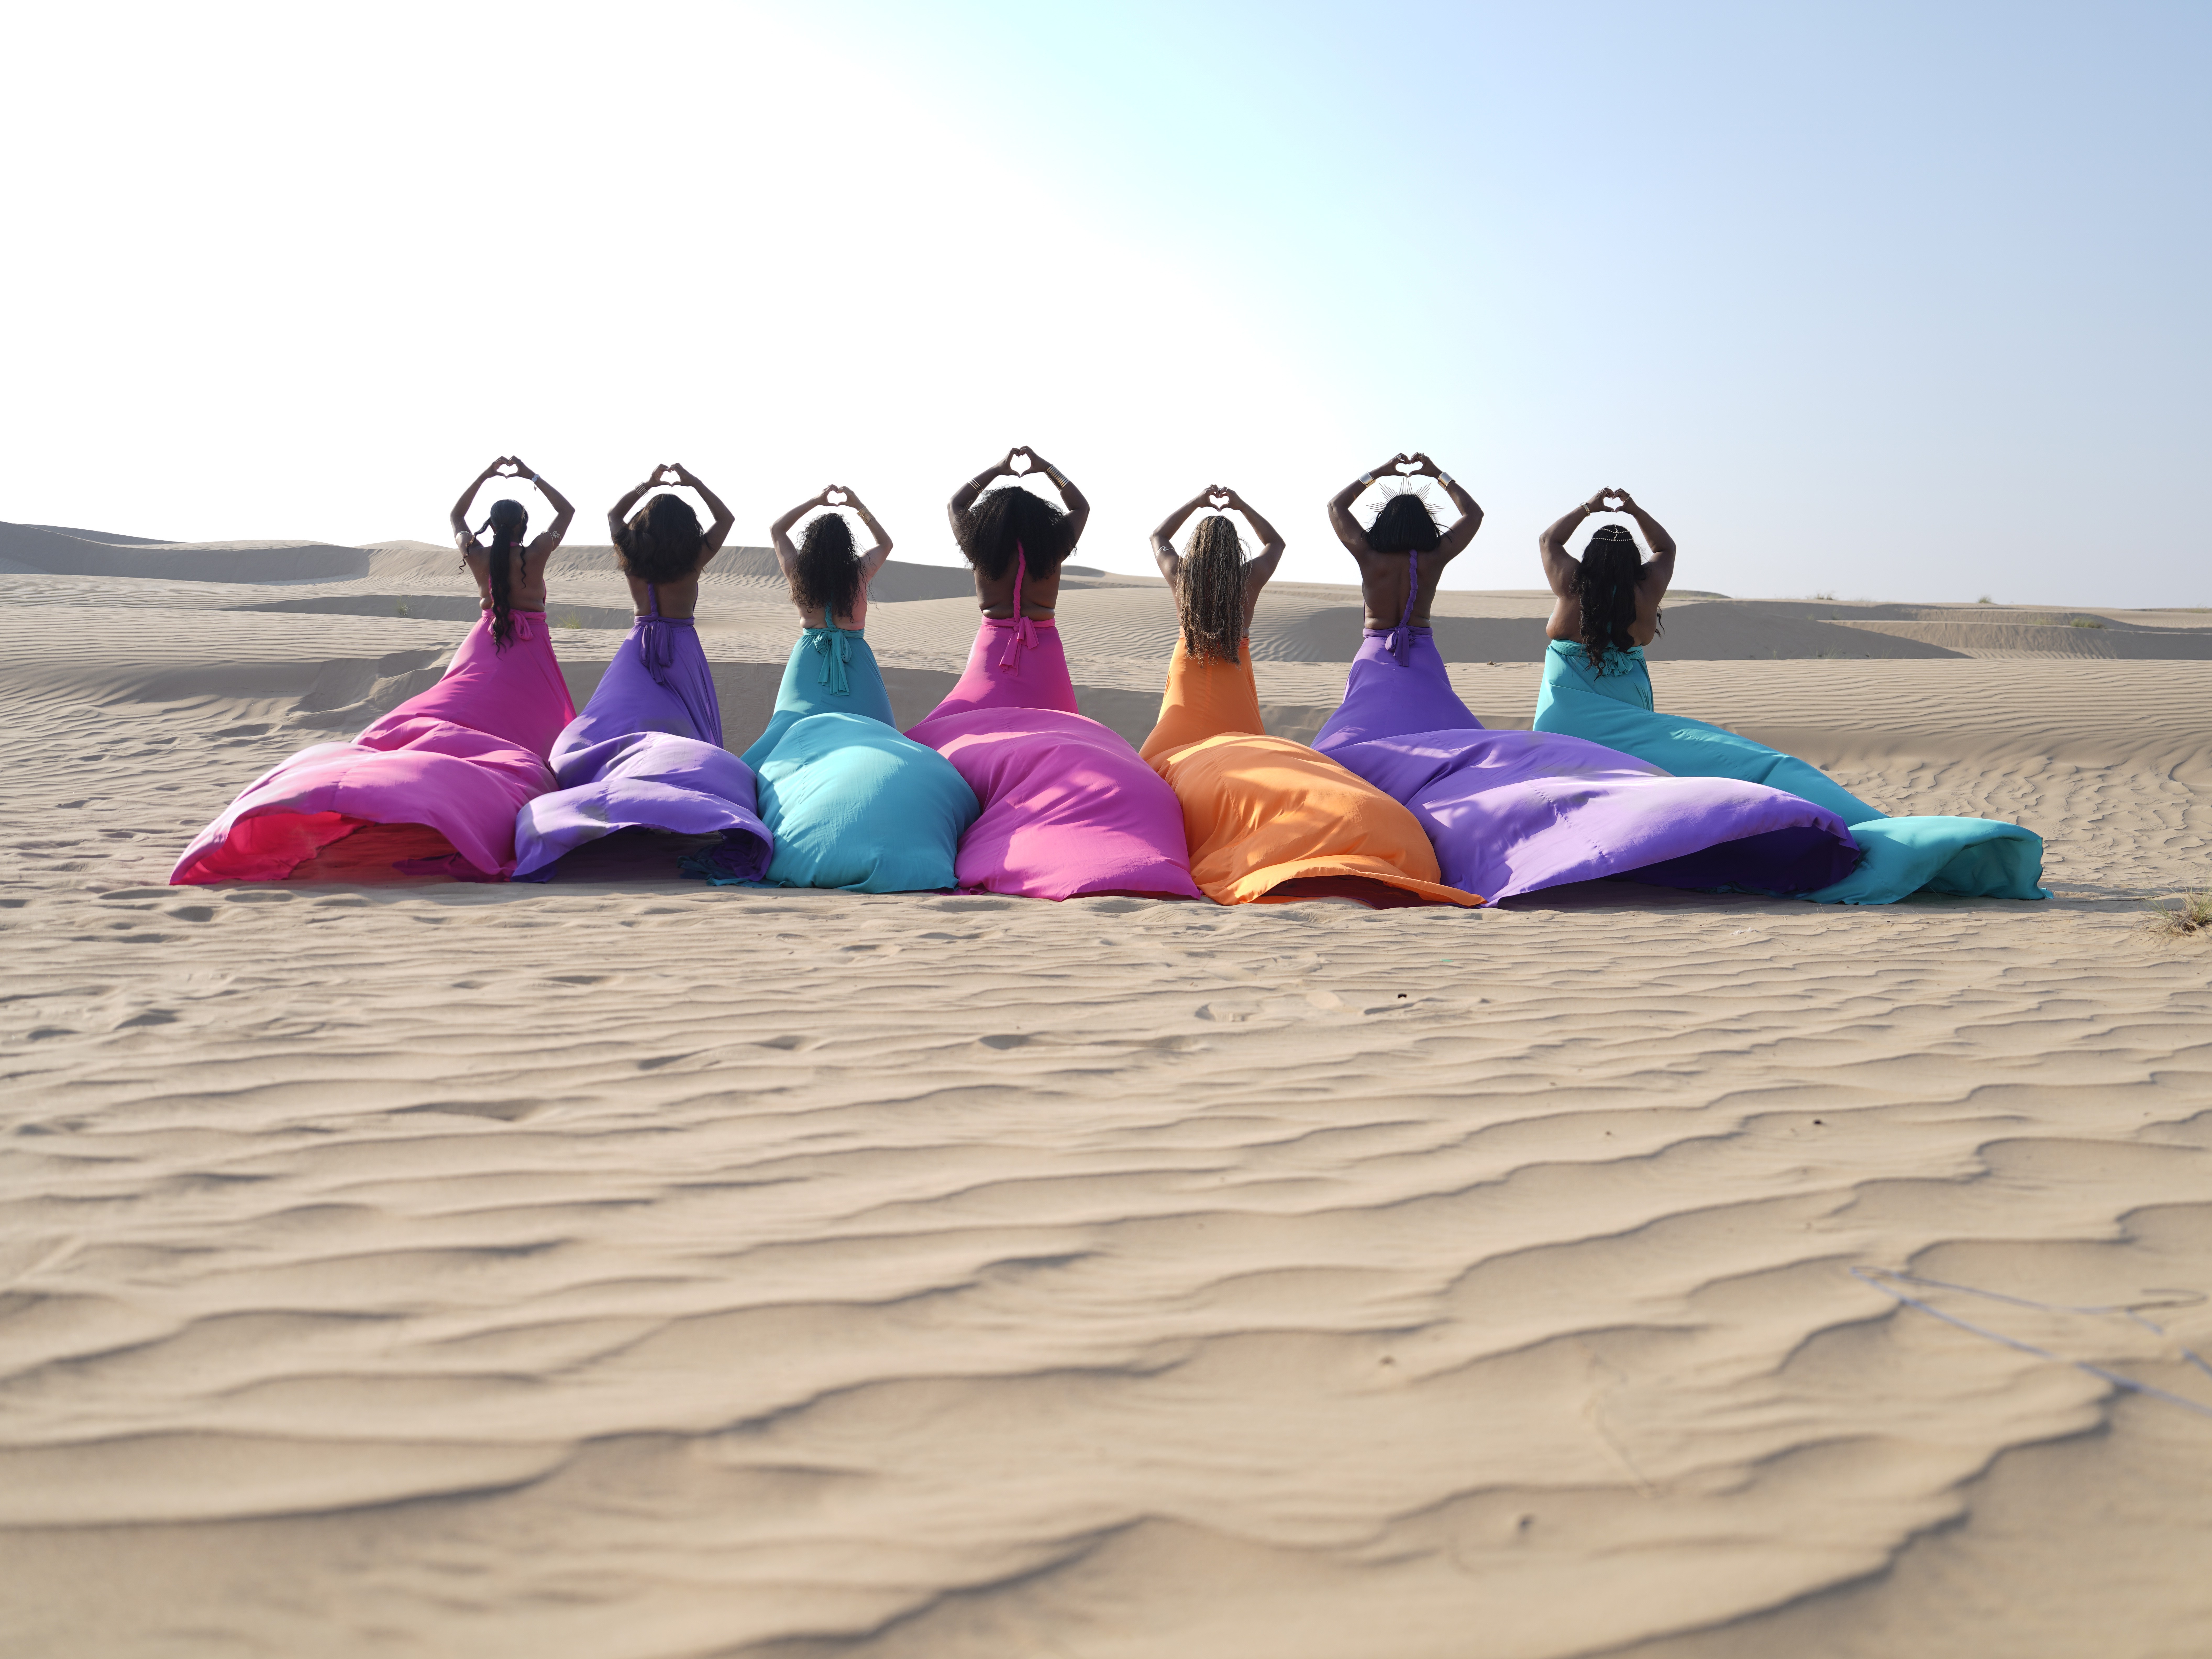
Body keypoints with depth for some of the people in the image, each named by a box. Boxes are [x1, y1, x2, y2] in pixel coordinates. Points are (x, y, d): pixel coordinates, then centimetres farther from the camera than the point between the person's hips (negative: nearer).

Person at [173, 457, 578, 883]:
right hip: (528, 652, -3)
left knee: (440, 716, -5)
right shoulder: (534, 557, -6)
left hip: (485, 646, 3)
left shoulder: (477, 557, 3)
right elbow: (567, 511, 9)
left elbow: (456, 516, 25)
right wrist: (532, 476, 15)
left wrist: (485, 476, 27)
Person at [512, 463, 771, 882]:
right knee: (682, 733, 0)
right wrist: (692, 482, 15)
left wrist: (647, 485, 27)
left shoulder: (631, 558, 1)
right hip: (683, 653, -1)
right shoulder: (694, 561, -5)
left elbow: (613, 515, 22)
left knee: (616, 723, -8)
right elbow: (726, 518, 11)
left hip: (639, 652, 1)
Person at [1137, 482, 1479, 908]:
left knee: (1165, 764, -3)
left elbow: (1158, 537, 21)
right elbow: (1275, 543, 21)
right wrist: (1241, 506, 27)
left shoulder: (1180, 577, 0)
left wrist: (1197, 502, 26)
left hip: (1188, 694, 0)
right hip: (1233, 701, 0)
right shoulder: (1249, 581, -1)